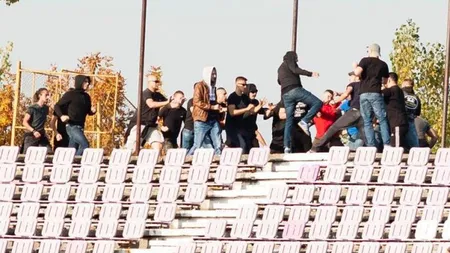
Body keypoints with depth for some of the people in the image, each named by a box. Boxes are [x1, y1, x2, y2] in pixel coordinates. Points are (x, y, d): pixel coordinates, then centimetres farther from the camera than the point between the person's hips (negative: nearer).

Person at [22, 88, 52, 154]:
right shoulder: (32, 108, -10)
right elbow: (25, 122, -14)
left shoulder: (46, 108, 8)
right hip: (31, 136, -6)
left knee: (49, 153, -8)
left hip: (41, 135, 6)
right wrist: (34, 131, -25)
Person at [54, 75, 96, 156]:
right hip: (72, 126, -7)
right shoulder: (70, 94, -4)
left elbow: (88, 111, 25)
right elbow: (57, 106, -3)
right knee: (85, 144, -22)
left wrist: (92, 111, 1)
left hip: (80, 127, 7)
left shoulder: (86, 97, 14)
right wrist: (61, 116, -21)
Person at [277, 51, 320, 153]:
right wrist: (310, 74, -18)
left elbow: (279, 81, 44)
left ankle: (287, 146, -4)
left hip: (285, 94, 7)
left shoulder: (280, 68, 30)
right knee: (318, 103, -8)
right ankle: (305, 121, -26)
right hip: (295, 90, -7)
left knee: (289, 121, 7)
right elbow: (295, 70, -13)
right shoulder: (290, 61, 8)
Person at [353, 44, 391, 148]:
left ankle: (371, 146, -5)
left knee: (367, 121, 3)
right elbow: (385, 81, 20)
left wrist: (355, 67, 9)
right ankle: (386, 144, -9)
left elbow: (357, 72, -12)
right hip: (376, 93, 1)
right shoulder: (383, 64, 11)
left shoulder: (365, 61, 3)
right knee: (382, 120, 2)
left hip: (363, 93, -1)